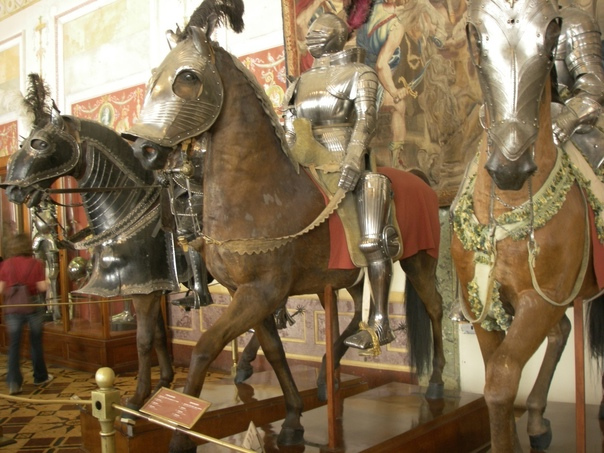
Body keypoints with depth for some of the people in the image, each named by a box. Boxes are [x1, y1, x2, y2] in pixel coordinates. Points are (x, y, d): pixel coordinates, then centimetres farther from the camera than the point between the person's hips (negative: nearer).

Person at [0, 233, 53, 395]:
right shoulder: (36, 264, -8)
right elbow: (42, 287, -11)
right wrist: (46, 282, 10)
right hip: (33, 307, 0)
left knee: (14, 345, 6)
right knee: (36, 343, 14)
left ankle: (14, 382, 0)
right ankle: (40, 376, 26)